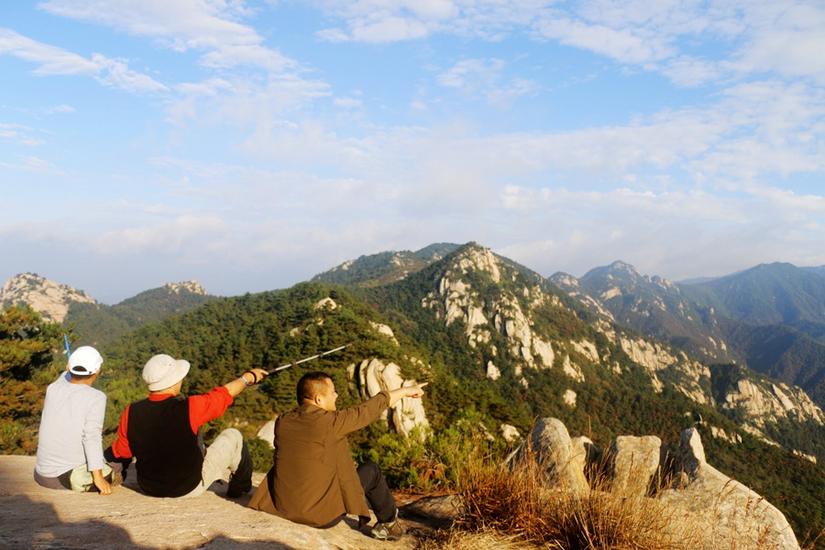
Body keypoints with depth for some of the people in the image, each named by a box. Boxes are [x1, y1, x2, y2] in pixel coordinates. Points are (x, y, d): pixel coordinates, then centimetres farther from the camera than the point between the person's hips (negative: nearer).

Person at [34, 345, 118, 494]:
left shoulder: (53, 388, 0)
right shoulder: (96, 397, -15)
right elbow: (92, 437, -22)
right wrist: (98, 478, -20)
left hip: (42, 475, 6)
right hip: (72, 476, -6)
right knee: (112, 475, 20)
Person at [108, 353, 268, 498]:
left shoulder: (131, 413, -17)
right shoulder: (189, 408, -27)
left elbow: (121, 452, -2)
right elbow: (223, 394, -10)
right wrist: (248, 377, 7)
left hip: (148, 488, 4)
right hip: (189, 488, -4)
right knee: (233, 436, 12)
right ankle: (239, 490, 34)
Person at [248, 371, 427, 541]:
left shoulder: (282, 422, -1)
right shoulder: (330, 422, -19)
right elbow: (372, 407, -7)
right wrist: (406, 391, 7)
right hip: (322, 515, -6)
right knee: (370, 470, 13)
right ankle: (389, 522, 33)